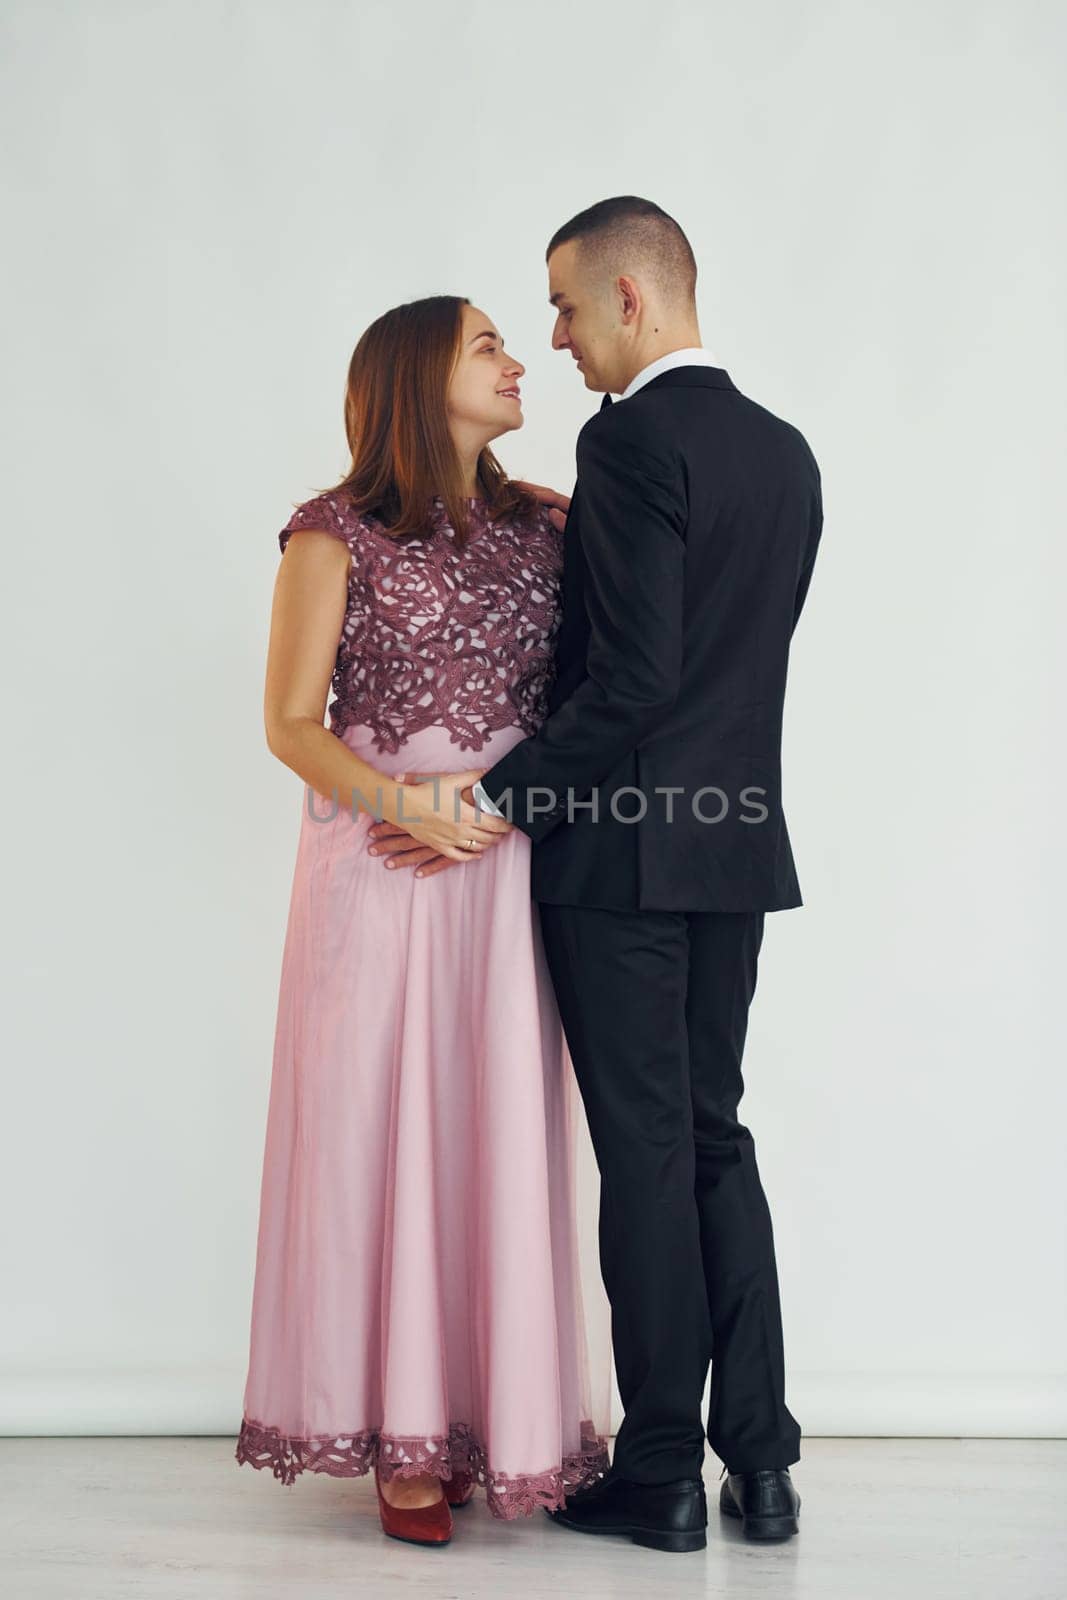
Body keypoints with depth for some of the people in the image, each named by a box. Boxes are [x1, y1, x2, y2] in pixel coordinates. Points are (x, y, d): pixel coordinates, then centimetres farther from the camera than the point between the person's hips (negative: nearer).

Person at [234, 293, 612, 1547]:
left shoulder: (545, 521, 13)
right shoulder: (336, 533, 2)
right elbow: (290, 723, -1)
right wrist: (402, 802, -16)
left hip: (511, 862, 3)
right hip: (383, 859, -3)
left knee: (504, 1133, 4)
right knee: (385, 1128, 1)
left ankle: (505, 1416, 17)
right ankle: (406, 1440, 13)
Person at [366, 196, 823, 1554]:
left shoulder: (631, 439, -13)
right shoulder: (785, 451, 13)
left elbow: (634, 678, -20)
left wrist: (491, 798, -14)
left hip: (622, 845, -8)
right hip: (737, 842, 8)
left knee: (646, 1153, 0)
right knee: (715, 1138, 14)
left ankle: (663, 1475, 13)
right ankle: (760, 1464, 19)